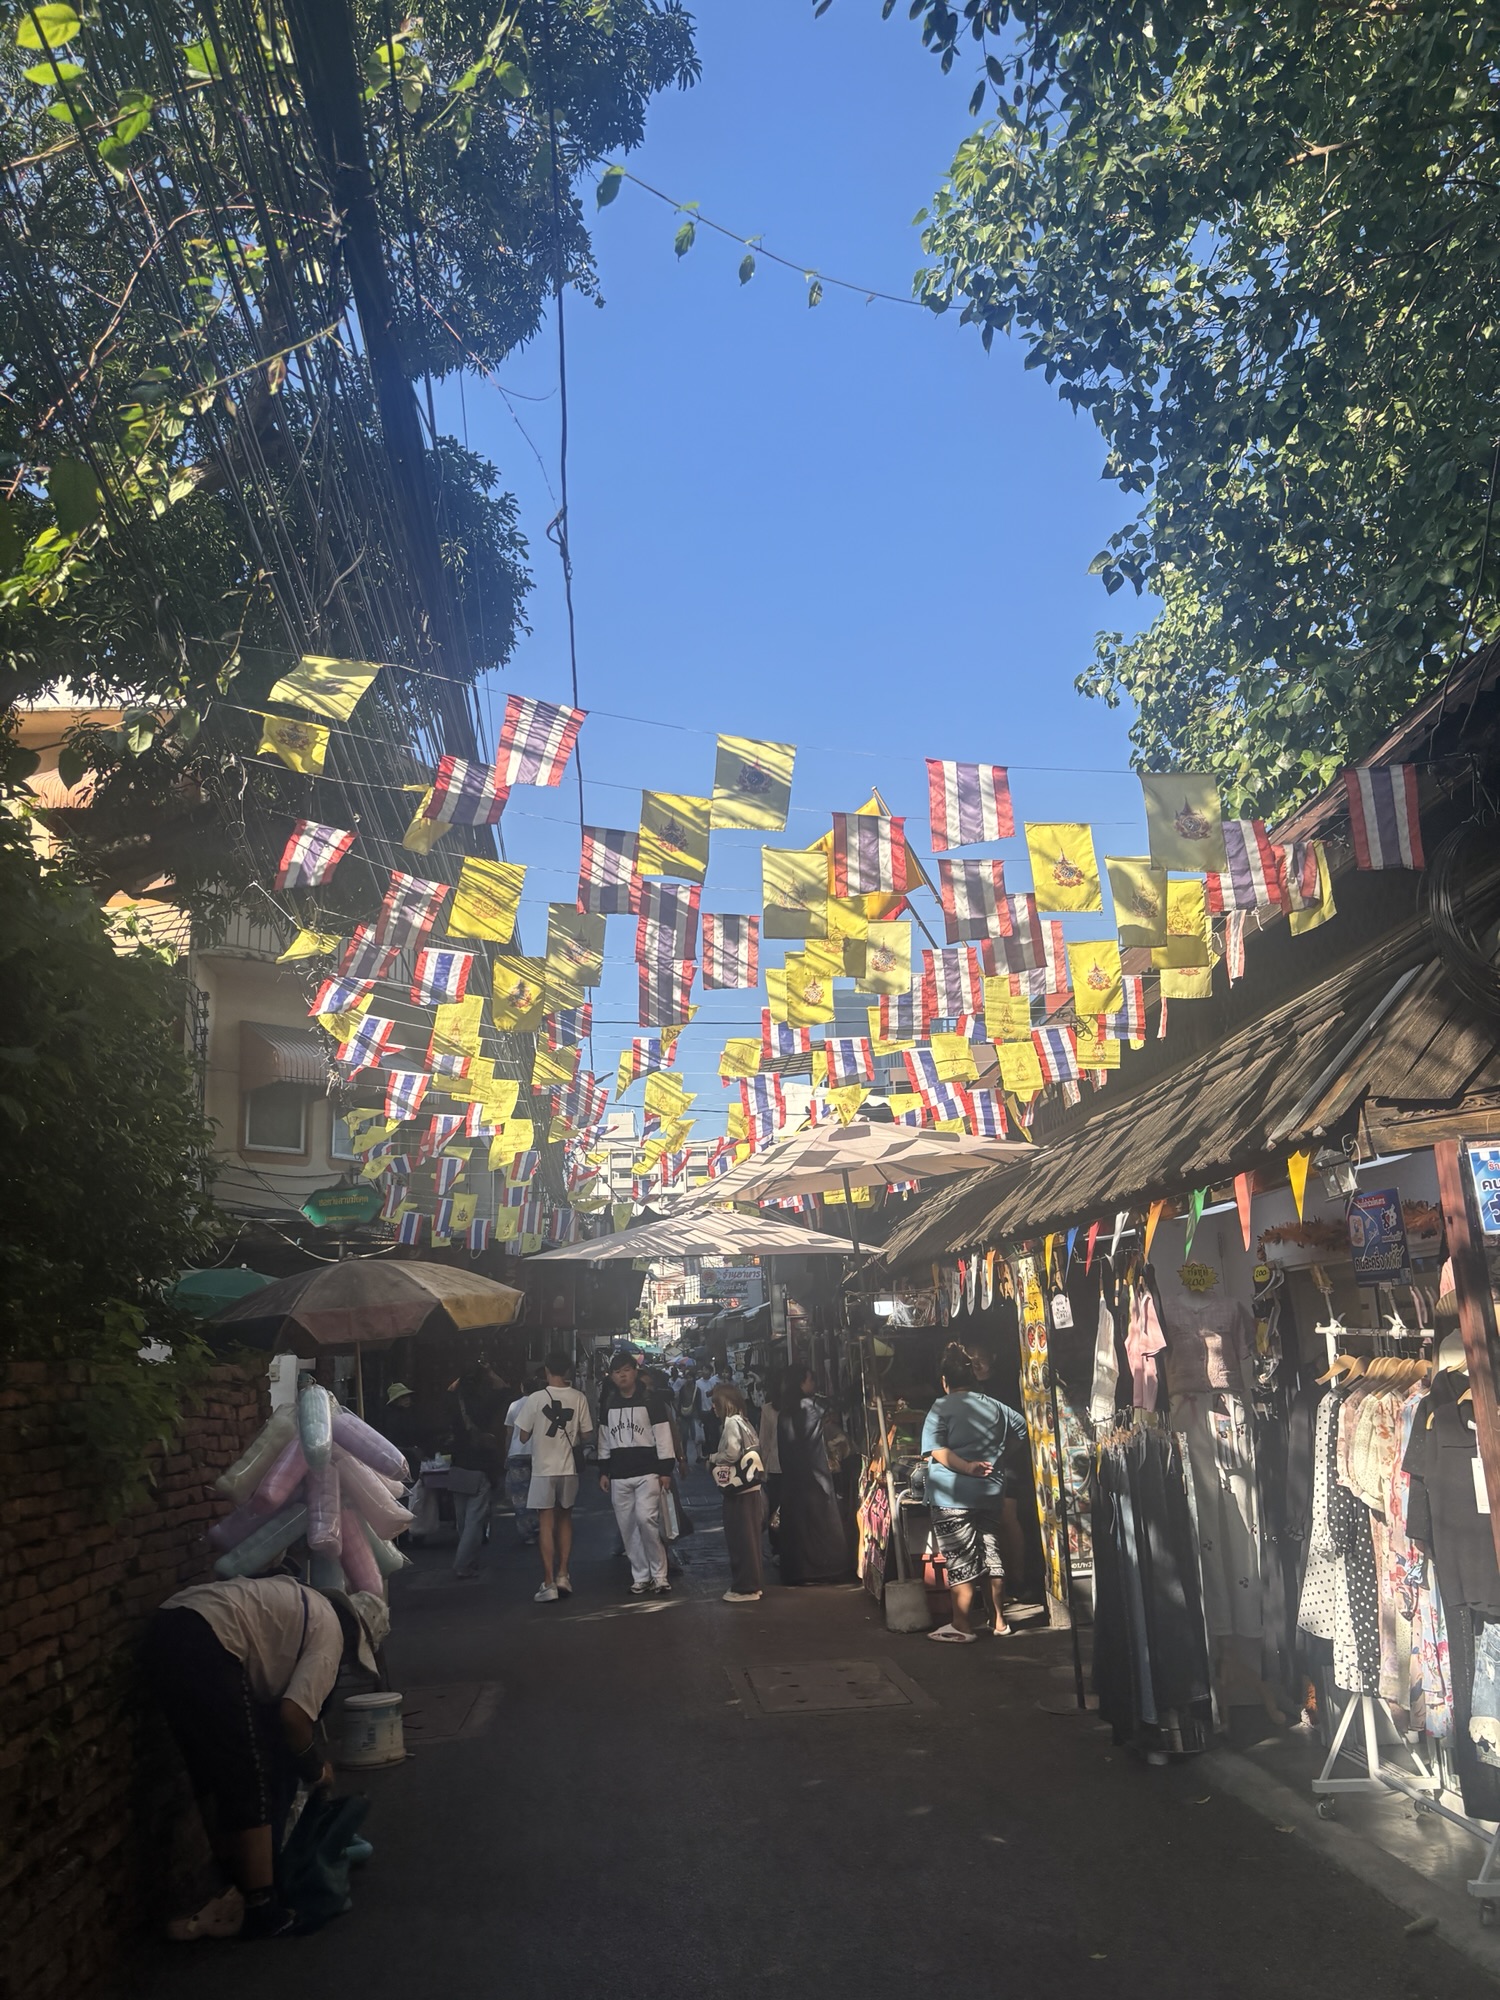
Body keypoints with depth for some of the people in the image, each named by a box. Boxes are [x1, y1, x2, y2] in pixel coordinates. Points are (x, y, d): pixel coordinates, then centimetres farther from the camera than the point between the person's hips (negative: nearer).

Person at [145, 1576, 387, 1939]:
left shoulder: (305, 1605, 29)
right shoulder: (331, 1631, 5)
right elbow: (292, 1714, -7)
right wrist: (316, 1767, 11)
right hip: (205, 1643, -9)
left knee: (218, 1778, 24)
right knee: (250, 1786, 4)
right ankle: (261, 1911, 10)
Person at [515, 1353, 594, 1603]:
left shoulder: (535, 1399, -11)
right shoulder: (579, 1398, -5)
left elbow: (523, 1437, -4)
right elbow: (586, 1434, 1)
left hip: (543, 1469, -2)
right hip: (569, 1468, 2)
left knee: (547, 1525, 2)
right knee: (565, 1520, 19)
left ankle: (549, 1584, 0)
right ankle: (563, 1575, 17)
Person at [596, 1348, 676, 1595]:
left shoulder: (651, 1400, -4)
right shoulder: (607, 1403, 9)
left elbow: (663, 1436, -5)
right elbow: (604, 1439, 15)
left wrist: (665, 1470, -10)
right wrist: (603, 1471, 10)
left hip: (647, 1471, -5)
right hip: (619, 1474, 5)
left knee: (646, 1519, -17)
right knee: (627, 1527, 5)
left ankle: (659, 1575, -4)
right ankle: (640, 1577, 15)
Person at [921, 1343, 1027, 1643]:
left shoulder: (942, 1407, -7)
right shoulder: (995, 1406, 7)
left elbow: (936, 1450, -19)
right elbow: (1024, 1427, 20)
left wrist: (967, 1467, -19)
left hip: (953, 1497, -5)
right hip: (991, 1494, 5)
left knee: (960, 1562, 0)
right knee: (992, 1555, 14)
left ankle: (962, 1627, 5)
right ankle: (1000, 1621, 21)